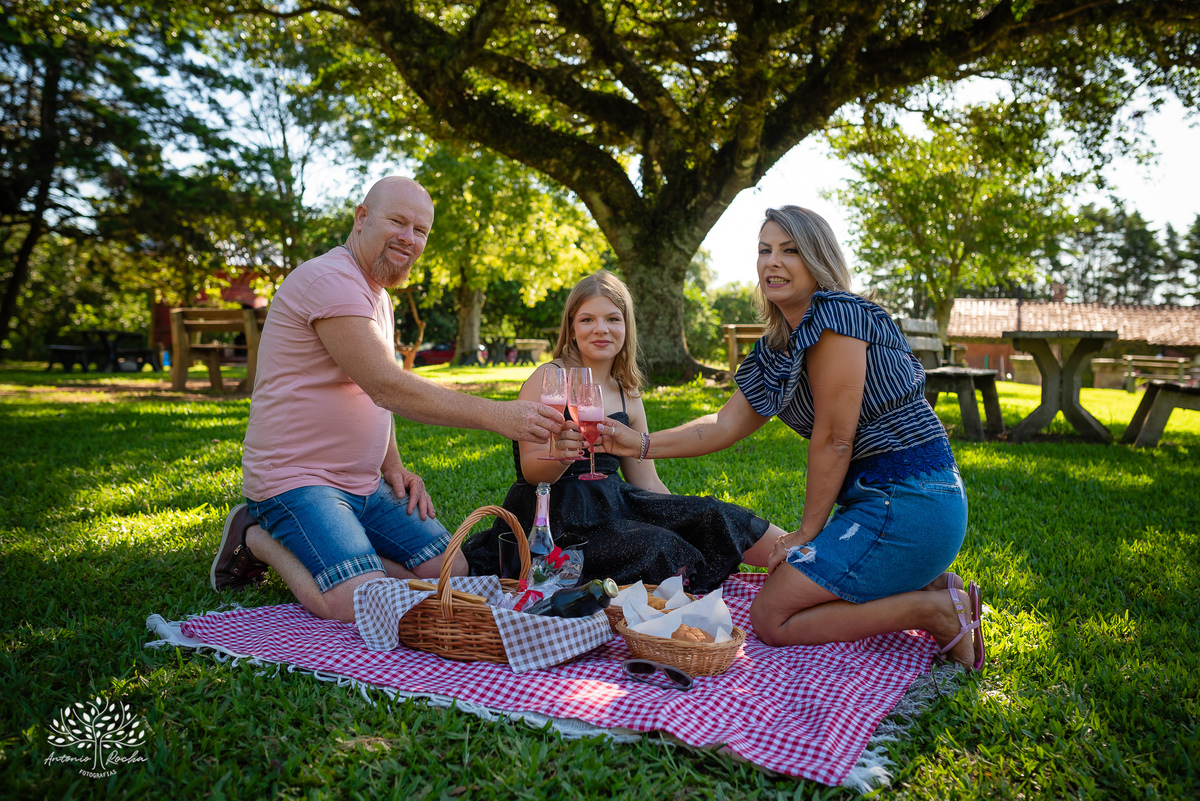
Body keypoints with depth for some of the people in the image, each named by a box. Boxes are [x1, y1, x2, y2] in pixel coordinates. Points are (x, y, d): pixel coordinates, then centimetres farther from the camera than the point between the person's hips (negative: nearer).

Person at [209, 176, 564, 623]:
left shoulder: (378, 296, 16)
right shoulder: (330, 280, -17)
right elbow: (386, 386, -27)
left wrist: (393, 465, 5)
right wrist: (496, 415, -30)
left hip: (364, 483, 9)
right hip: (295, 481, -9)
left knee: (452, 575, 0)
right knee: (361, 606, -26)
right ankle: (259, 539, 0)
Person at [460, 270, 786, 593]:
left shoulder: (628, 395, 12)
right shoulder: (550, 378, -6)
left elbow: (647, 482, 15)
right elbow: (531, 471, -13)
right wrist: (560, 455, -36)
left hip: (612, 503, 6)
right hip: (557, 517, -6)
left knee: (709, 516, -15)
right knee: (657, 549, -27)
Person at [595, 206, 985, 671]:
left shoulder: (835, 315, -15)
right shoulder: (778, 350, 13)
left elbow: (833, 440, -15)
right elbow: (726, 425, 13)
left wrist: (808, 532, -7)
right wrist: (641, 445, 5)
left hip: (908, 505, -10)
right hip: (878, 499, 10)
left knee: (772, 618, -7)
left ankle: (936, 609, -4)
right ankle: (929, 586, 14)